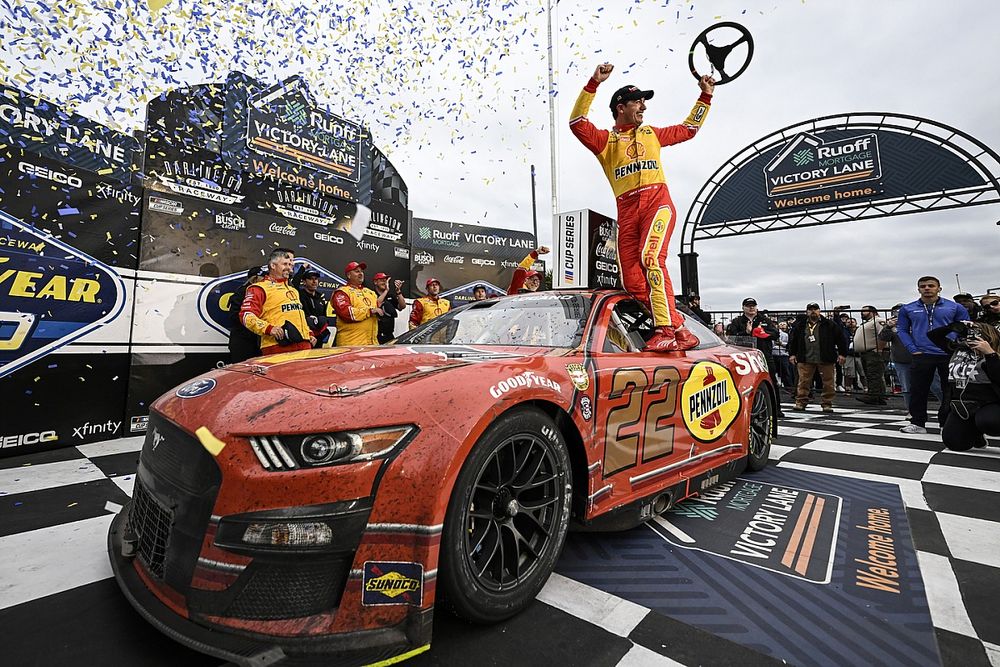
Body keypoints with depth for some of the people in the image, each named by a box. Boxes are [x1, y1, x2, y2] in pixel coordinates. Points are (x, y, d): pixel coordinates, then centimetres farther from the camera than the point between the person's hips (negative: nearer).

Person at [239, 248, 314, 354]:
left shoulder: (293, 290, 29)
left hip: (304, 345, 7)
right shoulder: (260, 288, 4)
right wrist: (269, 328, -19)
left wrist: (309, 334, 20)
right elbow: (246, 315, -7)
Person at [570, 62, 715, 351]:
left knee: (651, 258, -28)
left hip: (658, 202, 0)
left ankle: (665, 330, -30)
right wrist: (594, 83, -4)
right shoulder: (605, 140, 17)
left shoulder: (652, 134, 28)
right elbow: (577, 122, 1)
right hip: (627, 211, 0)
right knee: (632, 282, -11)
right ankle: (679, 330, -4)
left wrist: (705, 97, 37)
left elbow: (688, 129, 41)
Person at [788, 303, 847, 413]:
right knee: (803, 381, 1)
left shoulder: (829, 324, 6)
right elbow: (792, 340, 15)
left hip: (825, 359, -1)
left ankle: (827, 404, 13)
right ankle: (801, 402, 7)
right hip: (805, 359, 1)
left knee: (828, 382, 3)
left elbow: (840, 338, 7)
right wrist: (791, 354, 9)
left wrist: (842, 353, 2)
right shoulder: (800, 325, 10)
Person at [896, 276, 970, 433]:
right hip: (921, 356, 0)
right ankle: (917, 423, 10)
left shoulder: (955, 307, 5)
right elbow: (902, 330, 7)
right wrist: (913, 350, -4)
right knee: (918, 391, 1)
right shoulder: (907, 309, 5)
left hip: (949, 355, 0)